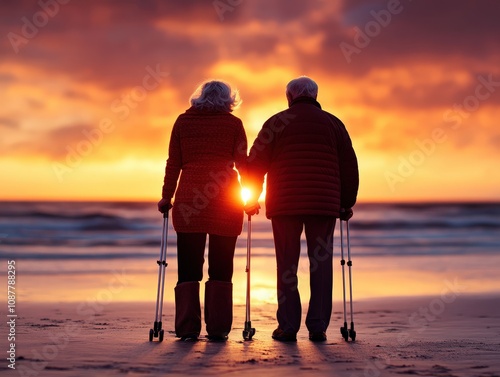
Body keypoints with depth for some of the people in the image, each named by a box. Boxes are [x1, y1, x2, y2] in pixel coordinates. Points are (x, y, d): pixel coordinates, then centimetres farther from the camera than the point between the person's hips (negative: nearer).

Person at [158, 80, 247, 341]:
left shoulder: (183, 121, 9)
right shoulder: (233, 124, 5)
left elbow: (174, 163, 6)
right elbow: (242, 163, 3)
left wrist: (166, 197, 11)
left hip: (188, 201, 1)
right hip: (226, 202, -1)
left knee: (189, 266, 4)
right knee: (220, 267, 4)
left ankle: (187, 328, 2)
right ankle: (218, 328, 3)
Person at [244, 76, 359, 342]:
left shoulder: (276, 123, 7)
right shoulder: (332, 123, 11)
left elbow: (256, 163, 4)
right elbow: (349, 166, 10)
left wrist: (251, 199, 14)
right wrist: (347, 203, 17)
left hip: (284, 204, -1)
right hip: (324, 204, 1)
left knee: (287, 265, 3)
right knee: (321, 263, 5)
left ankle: (288, 327, 2)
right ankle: (318, 327, 4)